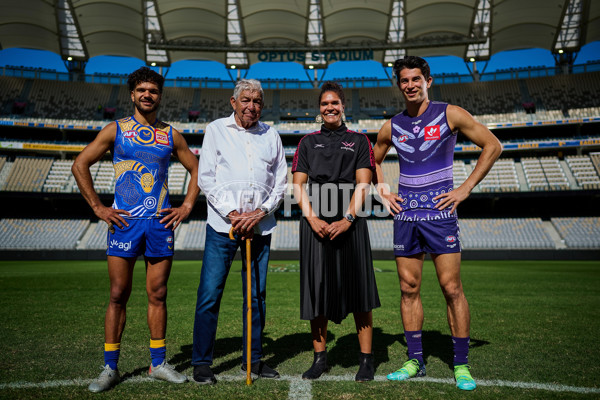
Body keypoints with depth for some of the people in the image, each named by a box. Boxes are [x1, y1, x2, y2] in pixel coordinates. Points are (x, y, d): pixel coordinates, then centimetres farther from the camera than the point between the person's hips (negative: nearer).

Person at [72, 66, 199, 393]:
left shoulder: (171, 135, 10)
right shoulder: (115, 130, 5)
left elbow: (196, 169, 17)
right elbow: (80, 165, 5)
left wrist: (187, 206, 6)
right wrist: (97, 207, -2)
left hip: (161, 222, 2)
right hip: (124, 221, -2)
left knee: (158, 295, 7)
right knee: (118, 295, 1)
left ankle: (158, 363, 19)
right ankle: (110, 368, 15)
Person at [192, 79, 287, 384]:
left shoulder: (271, 135, 12)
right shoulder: (216, 130, 6)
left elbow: (281, 181, 10)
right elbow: (205, 178, 0)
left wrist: (261, 212, -5)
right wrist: (232, 213, -9)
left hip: (260, 226, 3)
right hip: (222, 224, -2)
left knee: (257, 294, 8)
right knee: (210, 293, -3)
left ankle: (253, 359, 22)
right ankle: (201, 362, 13)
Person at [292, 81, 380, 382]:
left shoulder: (358, 141, 12)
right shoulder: (308, 142, 15)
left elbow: (363, 184, 1)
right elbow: (298, 185, 7)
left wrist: (348, 218, -13)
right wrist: (312, 218, -8)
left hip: (350, 222, -1)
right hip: (315, 223, 2)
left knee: (358, 289, -1)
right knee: (316, 289, 4)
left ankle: (366, 359, 10)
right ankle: (319, 357, 17)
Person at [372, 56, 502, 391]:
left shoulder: (449, 114, -1)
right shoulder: (392, 126, 10)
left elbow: (493, 146, 1)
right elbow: (373, 160, 25)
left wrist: (466, 189, -6)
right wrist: (383, 192, 10)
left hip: (439, 211, -4)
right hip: (405, 213, 4)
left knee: (452, 288, -3)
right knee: (409, 289, 6)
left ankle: (462, 364, 10)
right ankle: (415, 360, 18)